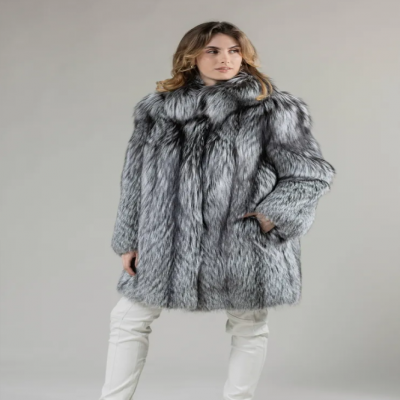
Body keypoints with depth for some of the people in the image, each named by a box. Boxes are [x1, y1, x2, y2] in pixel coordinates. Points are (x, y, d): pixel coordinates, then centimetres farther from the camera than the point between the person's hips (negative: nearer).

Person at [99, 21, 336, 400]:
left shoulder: (271, 110, -5)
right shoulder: (158, 110, 6)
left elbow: (312, 174, -3)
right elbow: (136, 178, 9)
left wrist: (267, 220, -13)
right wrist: (130, 239, 6)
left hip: (243, 246, -3)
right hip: (168, 245, 3)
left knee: (248, 327, 9)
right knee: (128, 319, 8)